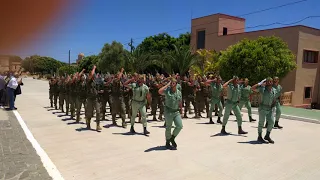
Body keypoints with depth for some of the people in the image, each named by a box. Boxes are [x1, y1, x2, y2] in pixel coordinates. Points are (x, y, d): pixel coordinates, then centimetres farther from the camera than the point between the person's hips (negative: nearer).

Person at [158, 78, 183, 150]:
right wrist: (167, 84, -18)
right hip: (168, 112, -4)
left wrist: (181, 110, 16)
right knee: (168, 128, 5)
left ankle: (172, 138, 21)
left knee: (179, 126, -4)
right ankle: (167, 143, 22)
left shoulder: (179, 92, 8)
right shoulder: (167, 90, -6)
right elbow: (160, 91, -26)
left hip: (176, 112, 5)